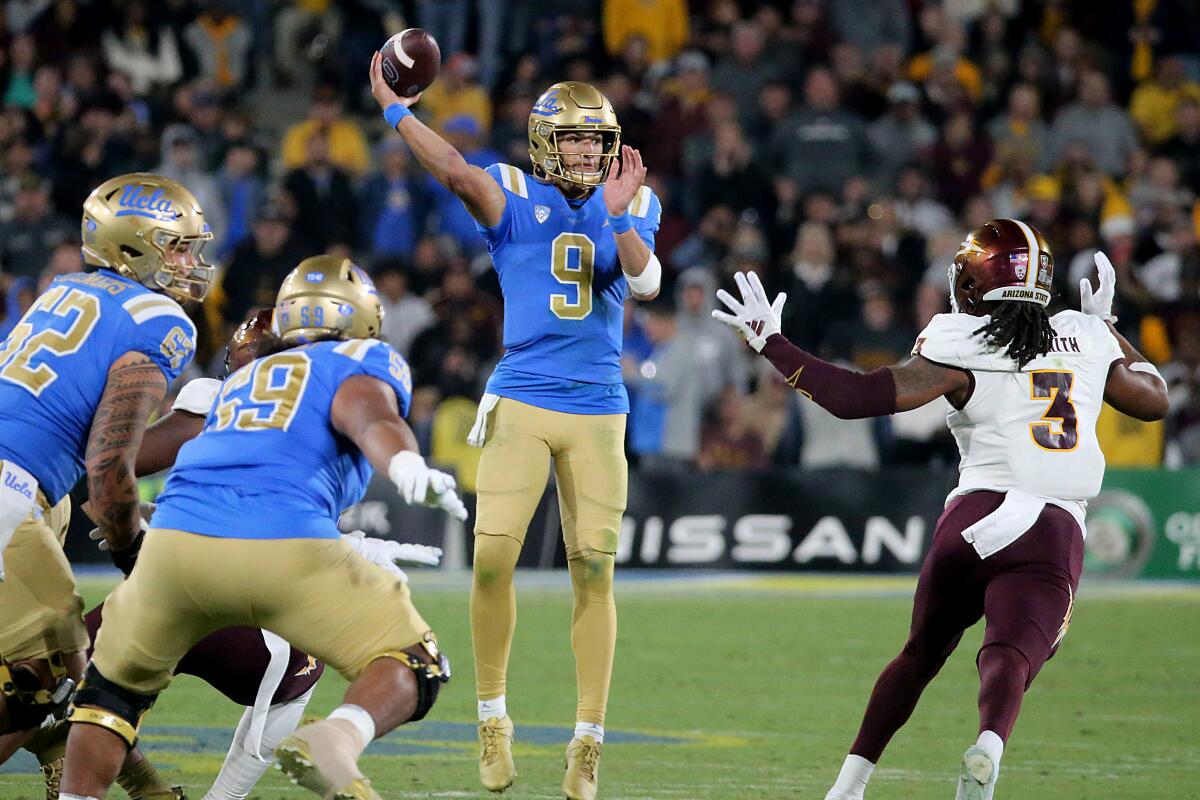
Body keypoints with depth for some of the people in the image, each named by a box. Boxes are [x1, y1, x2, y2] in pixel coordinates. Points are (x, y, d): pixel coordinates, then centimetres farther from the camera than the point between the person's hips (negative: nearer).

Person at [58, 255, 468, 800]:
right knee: (416, 668, 10)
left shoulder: (240, 381, 35)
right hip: (285, 547, -5)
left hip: (176, 539, 5)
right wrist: (407, 465, -25)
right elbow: (364, 409, -5)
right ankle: (339, 737, -20)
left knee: (115, 684, 28)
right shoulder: (365, 361, 19)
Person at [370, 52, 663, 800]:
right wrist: (395, 109, -18)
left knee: (594, 571, 0)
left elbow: (648, 281, -8)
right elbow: (456, 171, -18)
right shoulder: (514, 197, 0)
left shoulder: (635, 207, 7)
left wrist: (619, 218, -21)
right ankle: (494, 718, 9)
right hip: (521, 401, -2)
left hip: (598, 410, 2)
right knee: (493, 558, -10)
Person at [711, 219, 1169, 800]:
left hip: (977, 518, -1)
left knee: (920, 654, 19)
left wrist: (769, 342, 1)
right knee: (1009, 659, -13)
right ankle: (988, 746, -45)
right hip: (1057, 535, 1)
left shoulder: (961, 347, 0)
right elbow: (1155, 400, 31)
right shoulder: (1086, 338, 14)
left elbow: (857, 398, -8)